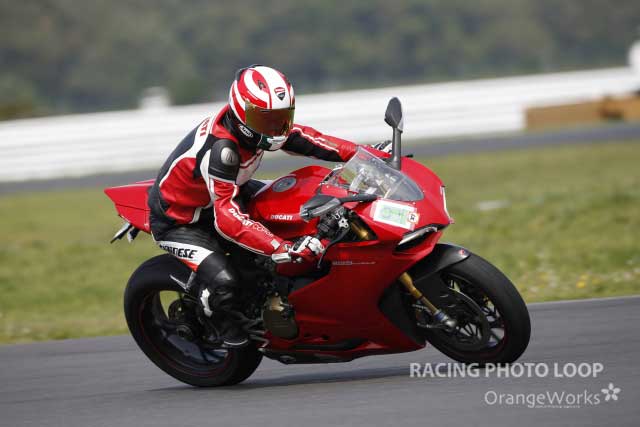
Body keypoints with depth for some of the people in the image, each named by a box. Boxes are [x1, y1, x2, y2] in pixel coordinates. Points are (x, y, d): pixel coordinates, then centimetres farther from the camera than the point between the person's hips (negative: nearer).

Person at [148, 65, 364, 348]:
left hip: (217, 194, 9)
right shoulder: (220, 148, -39)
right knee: (223, 281, -29)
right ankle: (226, 327, 4)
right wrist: (283, 248, -54)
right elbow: (227, 218, -47)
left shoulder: (252, 122, -14)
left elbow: (302, 138, 1)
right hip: (178, 222, -9)